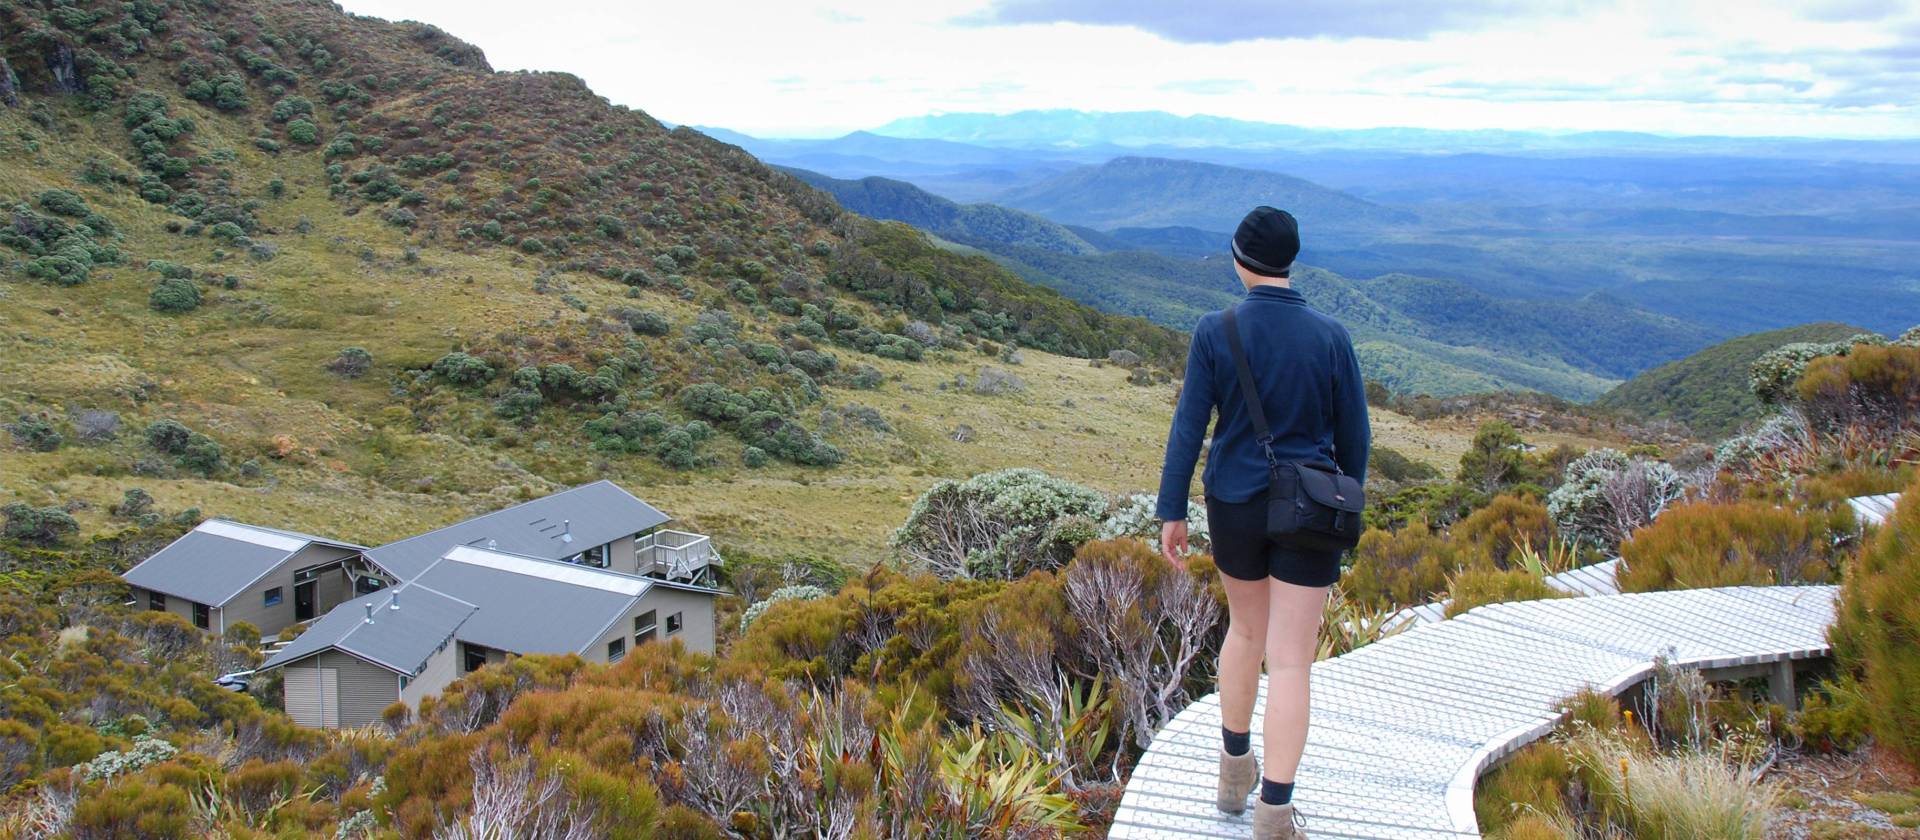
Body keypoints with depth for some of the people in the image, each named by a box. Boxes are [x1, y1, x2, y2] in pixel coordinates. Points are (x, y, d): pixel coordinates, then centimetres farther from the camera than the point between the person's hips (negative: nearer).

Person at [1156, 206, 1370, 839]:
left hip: (1234, 506, 2)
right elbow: (1352, 432, 0)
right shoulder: (1330, 337, -8)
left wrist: (1172, 513, -2)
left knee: (1247, 627, 25)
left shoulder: (1215, 332, -10)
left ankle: (1235, 772, 38)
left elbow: (1188, 426, -9)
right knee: (1290, 662, 2)